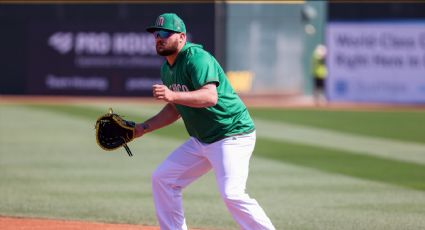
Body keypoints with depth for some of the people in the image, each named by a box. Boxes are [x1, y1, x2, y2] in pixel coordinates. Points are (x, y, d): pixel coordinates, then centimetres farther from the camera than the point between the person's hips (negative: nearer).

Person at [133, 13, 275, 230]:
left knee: (232, 194, -23)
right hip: (200, 140, 10)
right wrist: (142, 128, 13)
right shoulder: (167, 68, 10)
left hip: (232, 135, -10)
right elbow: (175, 109, 21)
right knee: (162, 179, 7)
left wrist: (172, 95, -45)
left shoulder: (197, 59, -19)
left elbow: (210, 97, -34)